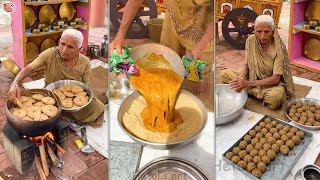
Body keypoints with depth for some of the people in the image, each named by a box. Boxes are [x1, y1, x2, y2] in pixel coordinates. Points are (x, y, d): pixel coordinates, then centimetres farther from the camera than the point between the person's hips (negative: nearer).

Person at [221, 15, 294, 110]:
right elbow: (246, 65, -2)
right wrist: (241, 79, -24)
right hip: (252, 77, 4)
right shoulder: (251, 40, -11)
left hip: (272, 83, -4)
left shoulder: (278, 48, -23)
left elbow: (275, 78, -24)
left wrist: (249, 83, -30)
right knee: (224, 74, -7)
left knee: (275, 96, -37)